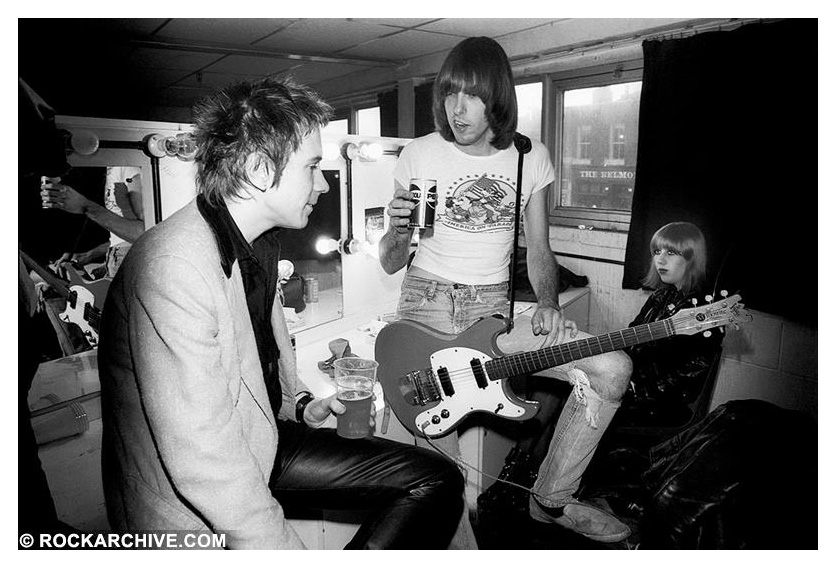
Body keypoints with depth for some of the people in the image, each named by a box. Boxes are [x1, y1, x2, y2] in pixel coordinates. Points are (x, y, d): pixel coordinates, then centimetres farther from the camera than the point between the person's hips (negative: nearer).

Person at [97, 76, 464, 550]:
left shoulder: (260, 241, 3)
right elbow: (204, 468, -29)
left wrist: (299, 404, 5)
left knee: (437, 480, 1)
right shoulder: (175, 267, -28)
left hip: (259, 442, 8)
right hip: (193, 514, -7)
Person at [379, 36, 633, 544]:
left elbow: (538, 250, 10)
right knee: (440, 464, -15)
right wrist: (399, 233, -21)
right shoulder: (418, 155, -3)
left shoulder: (532, 158, 4)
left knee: (613, 369, -14)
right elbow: (390, 263, 3)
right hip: (428, 304, -2)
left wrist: (547, 303, -10)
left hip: (497, 306, 3)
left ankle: (552, 501, 6)